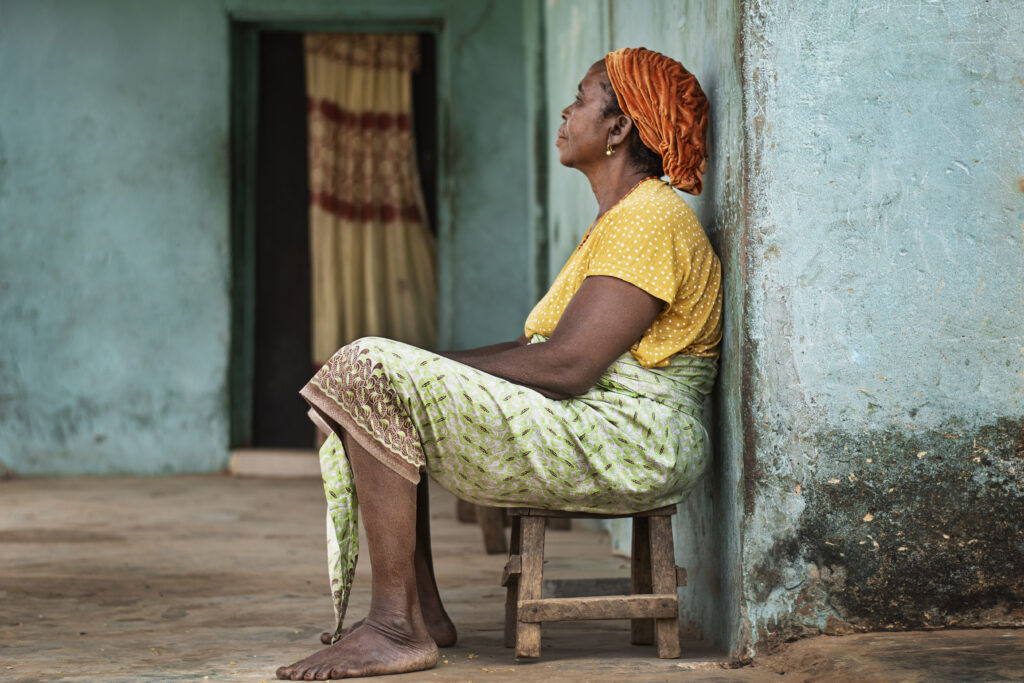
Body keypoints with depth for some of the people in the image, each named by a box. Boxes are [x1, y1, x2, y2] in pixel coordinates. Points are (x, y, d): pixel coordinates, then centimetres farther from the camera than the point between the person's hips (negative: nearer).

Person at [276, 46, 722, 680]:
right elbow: (539, 346, 17)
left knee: (371, 374, -17)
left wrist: (440, 367, -11)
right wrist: (436, 365, 4)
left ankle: (398, 628, -16)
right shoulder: (622, 220, 21)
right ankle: (424, 610, 7)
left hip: (621, 448, -11)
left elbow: (564, 367, -22)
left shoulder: (646, 220, -14)